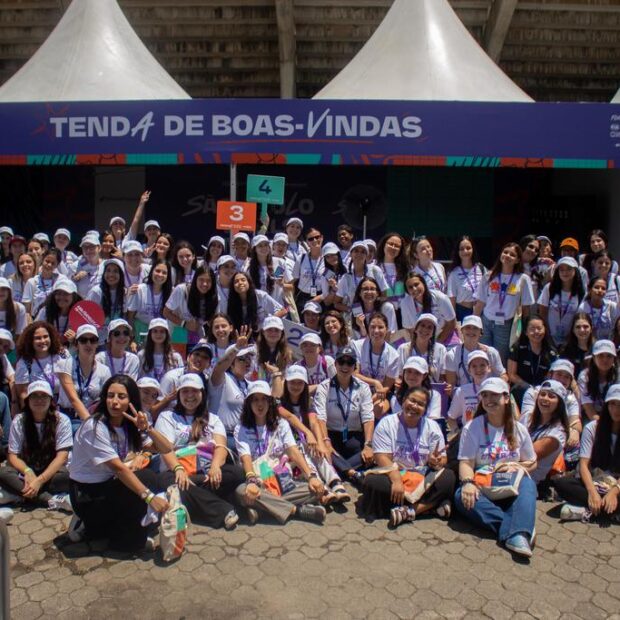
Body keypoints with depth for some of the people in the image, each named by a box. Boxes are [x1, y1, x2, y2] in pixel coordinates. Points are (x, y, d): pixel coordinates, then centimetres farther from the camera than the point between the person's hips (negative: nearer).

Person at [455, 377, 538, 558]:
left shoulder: (519, 429, 13)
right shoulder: (472, 428, 6)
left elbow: (532, 463, 17)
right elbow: (466, 462, -3)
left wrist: (515, 467, -6)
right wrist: (468, 482, -24)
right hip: (481, 488, -1)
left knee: (527, 484, -32)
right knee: (462, 496, -34)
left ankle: (518, 536, -49)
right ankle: (515, 529, -40)